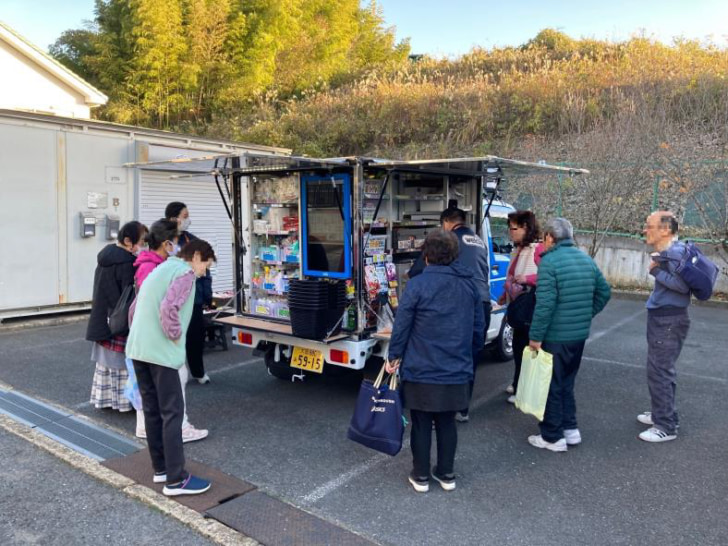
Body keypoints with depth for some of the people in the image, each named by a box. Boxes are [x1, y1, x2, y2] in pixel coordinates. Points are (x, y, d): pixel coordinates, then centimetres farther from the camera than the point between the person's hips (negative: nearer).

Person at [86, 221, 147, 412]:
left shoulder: (106, 254, 7)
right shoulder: (127, 262, -22)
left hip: (103, 318, 9)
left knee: (106, 360, 16)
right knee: (121, 361, 2)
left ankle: (104, 397, 25)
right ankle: (123, 400, 10)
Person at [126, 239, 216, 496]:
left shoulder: (160, 269, 21)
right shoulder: (185, 272, -8)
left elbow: (133, 310, 24)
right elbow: (168, 308, -24)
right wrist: (176, 336, -12)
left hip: (137, 349, 9)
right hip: (161, 352, -9)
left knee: (152, 409, 14)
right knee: (172, 412, -4)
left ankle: (161, 468, 24)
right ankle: (176, 479, 0)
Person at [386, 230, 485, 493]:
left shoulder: (417, 284, -13)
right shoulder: (469, 284, 2)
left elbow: (402, 325, -10)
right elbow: (479, 326, 9)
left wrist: (394, 357, 2)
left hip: (421, 371, -4)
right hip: (456, 371, 4)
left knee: (422, 424, 11)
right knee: (447, 423, 18)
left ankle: (420, 476, 22)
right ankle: (446, 474, 28)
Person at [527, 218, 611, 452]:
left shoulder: (549, 261, -16)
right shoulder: (587, 260, 9)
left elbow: (545, 303, -22)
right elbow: (605, 292, 15)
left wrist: (535, 336, -16)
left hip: (555, 336, -7)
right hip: (580, 334, 8)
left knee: (552, 386, 5)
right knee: (567, 384, 22)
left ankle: (552, 437, 13)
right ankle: (570, 429, 28)